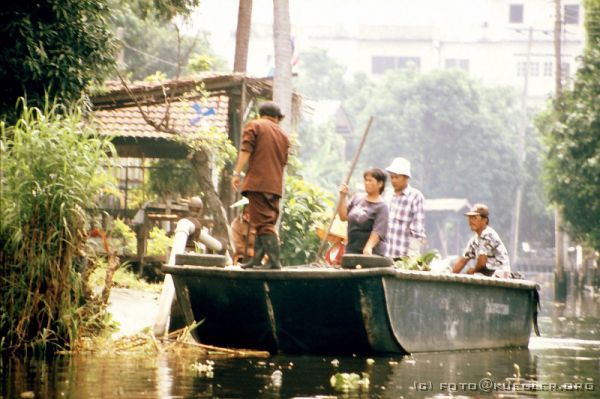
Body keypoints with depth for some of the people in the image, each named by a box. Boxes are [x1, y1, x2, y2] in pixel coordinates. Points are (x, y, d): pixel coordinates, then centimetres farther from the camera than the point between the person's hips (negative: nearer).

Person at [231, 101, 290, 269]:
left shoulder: (254, 126, 4)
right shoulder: (283, 134, 19)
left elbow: (246, 151, -8)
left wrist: (237, 173, -7)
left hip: (257, 182, -5)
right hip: (276, 185, 6)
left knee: (263, 223, -10)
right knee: (268, 222, 11)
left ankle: (275, 261, -21)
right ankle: (256, 260, 12)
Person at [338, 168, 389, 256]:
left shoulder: (381, 206, -8)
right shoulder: (357, 198, 11)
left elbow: (378, 231, -16)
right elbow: (343, 217, 10)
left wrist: (369, 247, -30)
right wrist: (342, 197, -1)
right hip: (351, 250, 6)